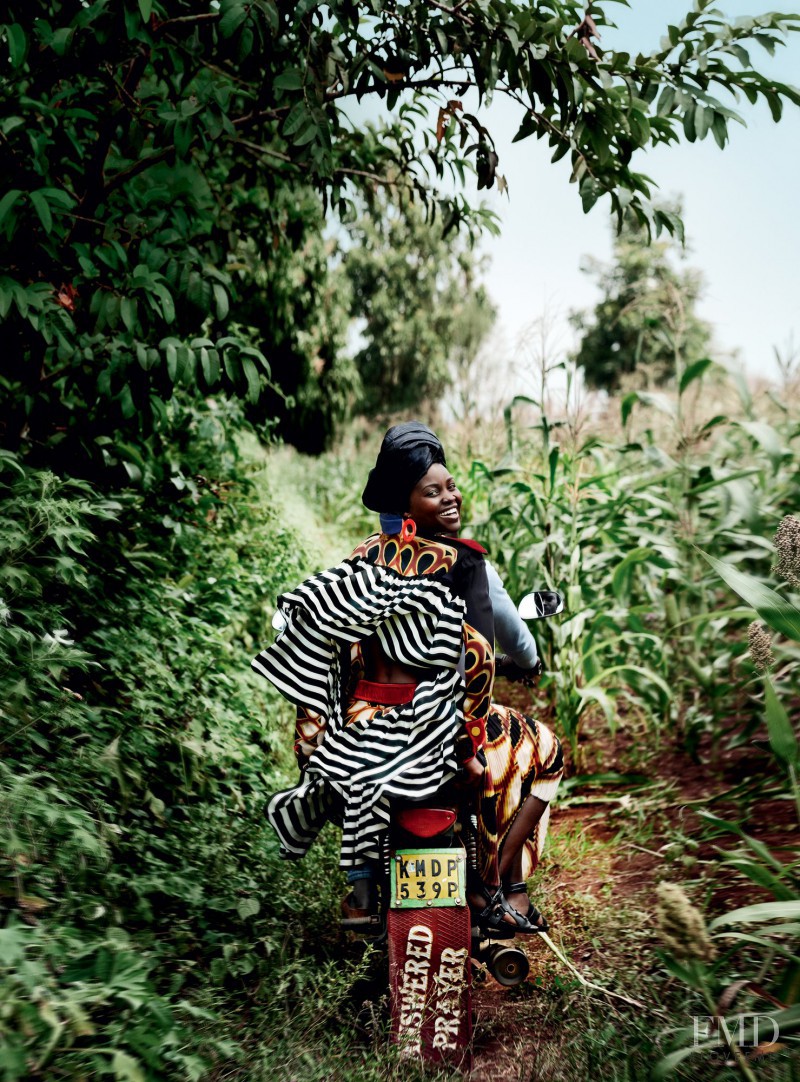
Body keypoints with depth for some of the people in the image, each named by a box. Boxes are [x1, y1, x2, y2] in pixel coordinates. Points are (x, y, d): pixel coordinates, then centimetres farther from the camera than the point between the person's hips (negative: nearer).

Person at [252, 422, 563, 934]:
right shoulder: (467, 564, -11)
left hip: (360, 731, 6)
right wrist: (524, 664, 26)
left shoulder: (368, 557, 3)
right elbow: (520, 646, 1)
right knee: (542, 749, 19)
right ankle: (496, 889, 20)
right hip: (436, 734, -5)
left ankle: (361, 889, 38)